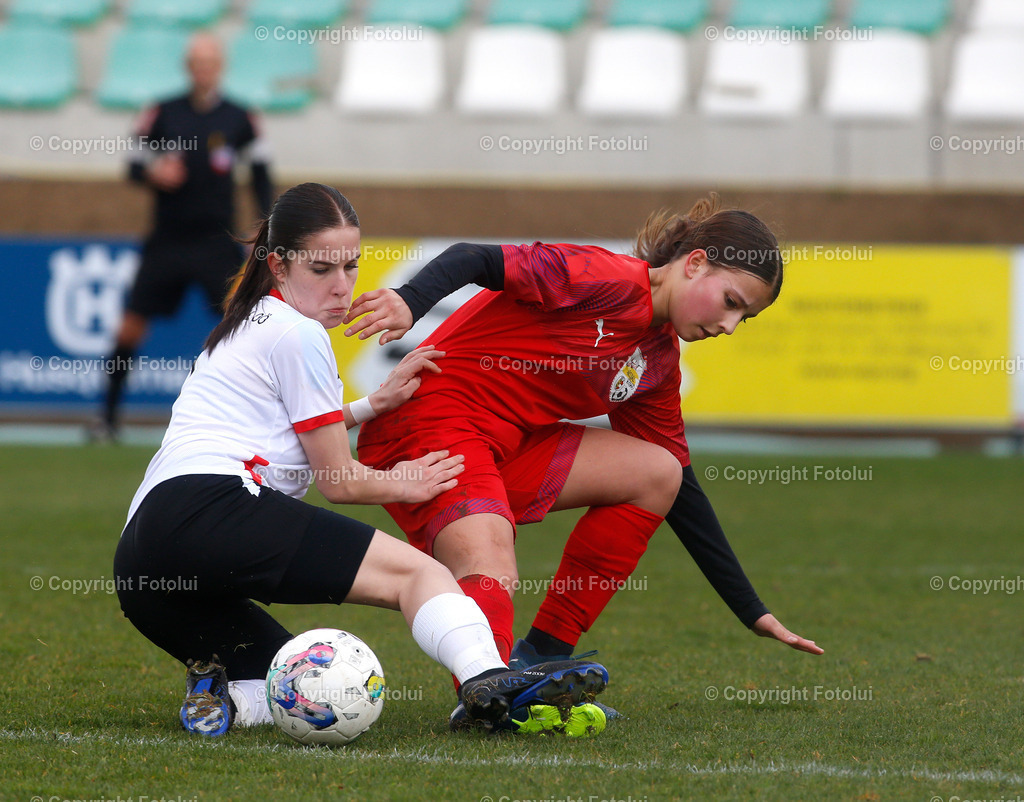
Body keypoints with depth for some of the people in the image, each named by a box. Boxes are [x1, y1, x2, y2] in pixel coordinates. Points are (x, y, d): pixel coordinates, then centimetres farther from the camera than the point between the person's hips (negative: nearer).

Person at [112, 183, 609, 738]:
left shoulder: (247, 327, 30)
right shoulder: (298, 335, 2)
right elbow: (339, 481, 4)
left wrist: (374, 405, 44)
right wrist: (405, 485, 22)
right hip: (213, 510, -9)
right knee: (415, 572, -17)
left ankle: (217, 690, -12)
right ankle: (488, 681, -43)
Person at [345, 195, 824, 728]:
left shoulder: (659, 363, 15)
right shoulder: (612, 280, -12)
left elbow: (683, 494, 20)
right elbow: (477, 261, -21)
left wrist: (754, 615, 18)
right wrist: (409, 302, -42)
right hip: (428, 427, -9)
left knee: (658, 473, 5)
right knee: (492, 576, -30)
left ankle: (541, 658, 0)